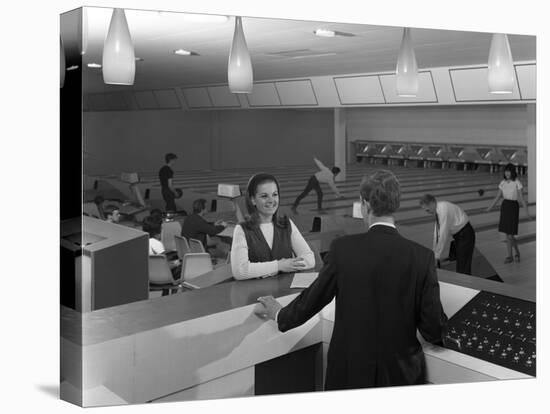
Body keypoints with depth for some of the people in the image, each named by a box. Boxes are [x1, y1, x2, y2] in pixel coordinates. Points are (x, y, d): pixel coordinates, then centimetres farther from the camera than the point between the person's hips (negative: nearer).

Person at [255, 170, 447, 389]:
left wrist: (278, 314, 20)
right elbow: (434, 329, -8)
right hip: (401, 374, 0)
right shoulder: (422, 257, -11)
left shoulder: (343, 248, -12)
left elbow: (311, 300, 0)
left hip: (350, 374, 0)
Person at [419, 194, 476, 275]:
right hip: (458, 234, 10)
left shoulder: (443, 209, -24)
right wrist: (434, 252, 10)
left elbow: (443, 234, -24)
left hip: (465, 234, -10)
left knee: (464, 268, -9)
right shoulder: (437, 211, 5)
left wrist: (437, 255, -18)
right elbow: (437, 232, 9)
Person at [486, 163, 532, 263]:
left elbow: (522, 198, -11)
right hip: (504, 207, 5)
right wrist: (490, 207, 7)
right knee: (507, 235, 8)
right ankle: (510, 256, 16)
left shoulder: (517, 183, -11)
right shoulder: (503, 182, 4)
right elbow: (498, 197, 9)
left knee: (510, 235, -6)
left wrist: (527, 212, -15)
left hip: (513, 207, -5)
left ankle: (517, 252, 19)